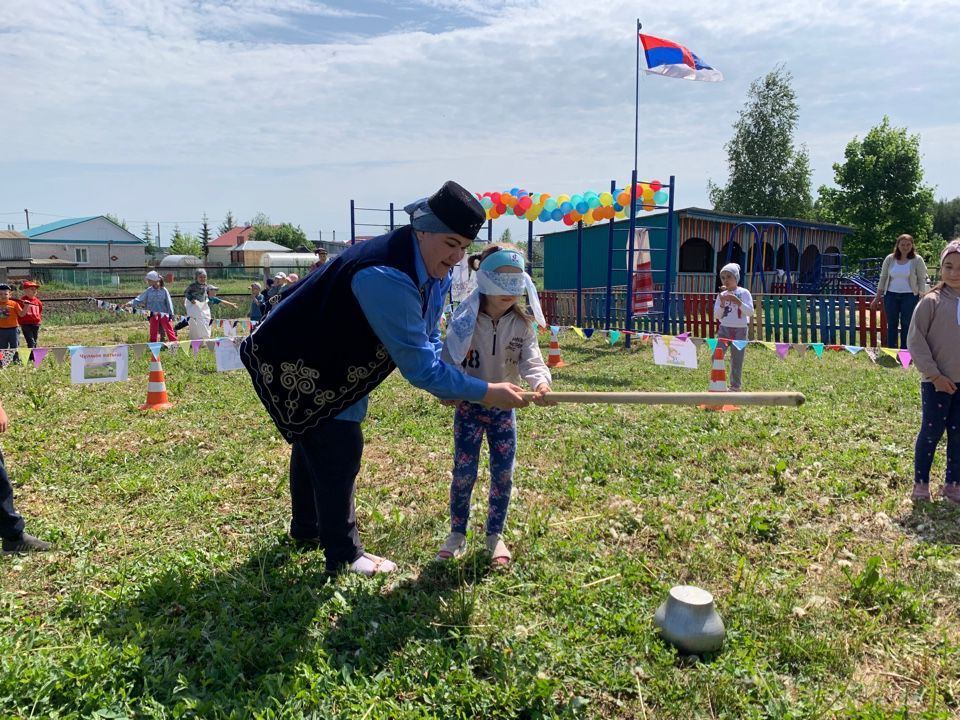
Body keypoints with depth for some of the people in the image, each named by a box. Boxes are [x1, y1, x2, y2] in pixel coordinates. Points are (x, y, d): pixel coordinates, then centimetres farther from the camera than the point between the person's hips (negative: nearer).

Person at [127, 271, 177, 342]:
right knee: (153, 333, 6)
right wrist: (131, 303, -17)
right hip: (153, 314, 3)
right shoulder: (148, 291, 3)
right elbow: (140, 299, -1)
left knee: (169, 330, -5)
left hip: (163, 313, -3)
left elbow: (169, 302, 0)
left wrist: (171, 313, -3)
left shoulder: (164, 290, -3)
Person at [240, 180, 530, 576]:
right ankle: (343, 556, 9)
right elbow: (417, 364, -37)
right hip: (292, 364, -10)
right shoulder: (387, 278, -39)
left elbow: (427, 338, 4)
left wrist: (444, 387, -10)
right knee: (338, 446, -8)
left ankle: (306, 528, 44)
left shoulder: (435, 271, -7)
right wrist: (486, 392, -31)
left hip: (330, 361, 10)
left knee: (313, 441, 23)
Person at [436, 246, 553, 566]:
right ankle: (457, 534, 24)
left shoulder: (522, 324, -6)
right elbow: (448, 361, -13)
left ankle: (495, 536, 26)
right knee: (464, 473, 3)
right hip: (470, 406, -2)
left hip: (505, 407, 3)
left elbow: (531, 359, -16)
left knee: (503, 474, 7)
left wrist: (540, 382, -39)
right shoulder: (465, 320, -14)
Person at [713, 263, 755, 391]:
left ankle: (736, 386, 16)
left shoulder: (744, 293, -2)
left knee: (737, 361, 3)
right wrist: (722, 303, -14)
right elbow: (717, 316, 2)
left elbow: (750, 312, -10)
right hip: (724, 328, 2)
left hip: (740, 330, -2)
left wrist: (737, 301, -22)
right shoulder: (722, 295, 6)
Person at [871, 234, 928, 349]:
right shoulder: (890, 259, 3)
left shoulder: (917, 260, -3)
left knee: (906, 325, 4)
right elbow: (883, 278, 7)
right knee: (891, 324, 6)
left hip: (909, 296, -2)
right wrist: (877, 298, 5)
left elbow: (922, 280, -1)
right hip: (891, 296, 2)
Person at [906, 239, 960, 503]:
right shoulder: (932, 301, -7)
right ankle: (921, 483, 16)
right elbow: (915, 341, -8)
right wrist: (934, 374, -11)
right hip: (937, 382, -3)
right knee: (931, 432, 3)